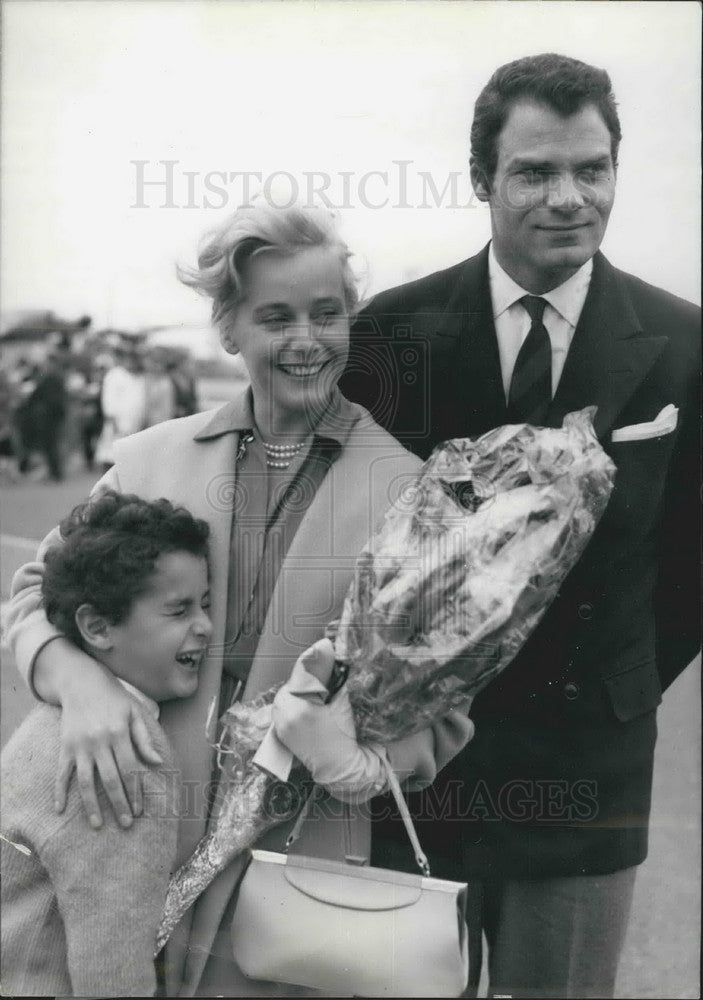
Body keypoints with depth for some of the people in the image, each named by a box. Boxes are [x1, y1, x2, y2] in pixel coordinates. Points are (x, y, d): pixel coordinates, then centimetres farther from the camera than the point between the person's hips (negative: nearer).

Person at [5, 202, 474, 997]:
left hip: (310, 856, -2)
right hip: (141, 840, 2)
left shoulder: (409, 486, -5)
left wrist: (379, 760, -20)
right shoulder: (150, 459, 2)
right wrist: (80, 682, -13)